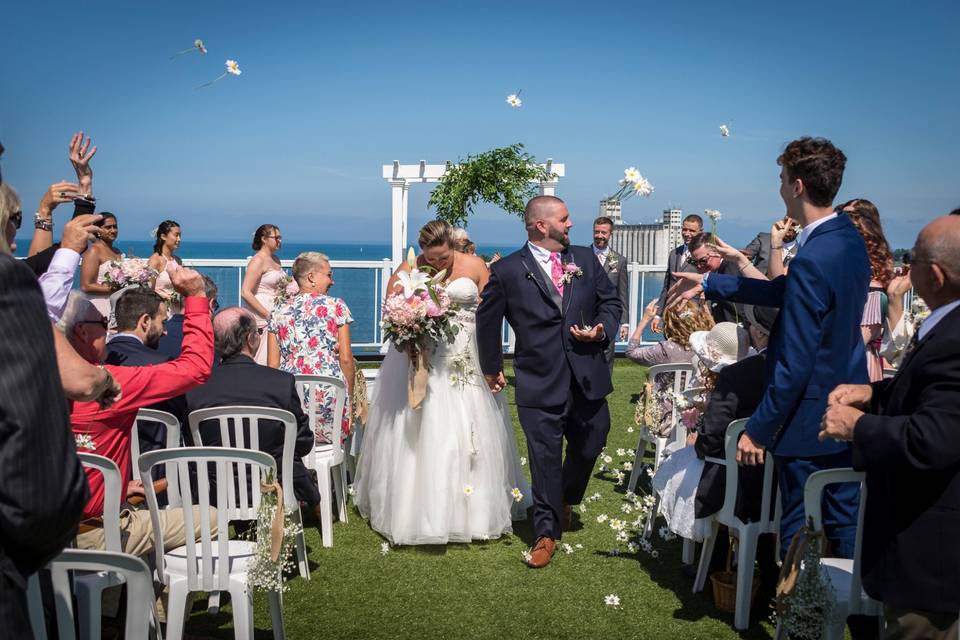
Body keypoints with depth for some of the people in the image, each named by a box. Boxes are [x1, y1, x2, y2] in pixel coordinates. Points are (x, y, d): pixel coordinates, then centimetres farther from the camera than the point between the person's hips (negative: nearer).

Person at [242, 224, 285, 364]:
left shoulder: (275, 260, 15)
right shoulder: (258, 260, -10)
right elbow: (245, 292, -18)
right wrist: (268, 315, -18)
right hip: (262, 321, -8)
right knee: (262, 362, -9)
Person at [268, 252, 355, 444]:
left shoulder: (279, 312, 12)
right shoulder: (336, 306, 5)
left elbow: (272, 365, 9)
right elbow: (345, 359, 0)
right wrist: (349, 395, 10)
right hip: (329, 391, -3)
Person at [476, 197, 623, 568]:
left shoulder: (586, 259, 6)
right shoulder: (507, 271, -5)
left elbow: (611, 302, 14)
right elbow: (487, 321, 7)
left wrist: (602, 329, -6)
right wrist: (492, 368, 14)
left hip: (588, 379, 4)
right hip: (540, 384, -4)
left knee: (589, 447, 17)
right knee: (545, 460, 3)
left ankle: (565, 499, 47)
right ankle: (547, 533, 20)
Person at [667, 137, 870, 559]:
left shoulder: (812, 262, -27)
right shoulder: (849, 238, 2)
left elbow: (794, 365, -25)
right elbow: (782, 293, 12)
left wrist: (759, 430, -16)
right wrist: (709, 284, 17)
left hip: (809, 420, -9)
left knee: (797, 530, 8)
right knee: (843, 518, 18)